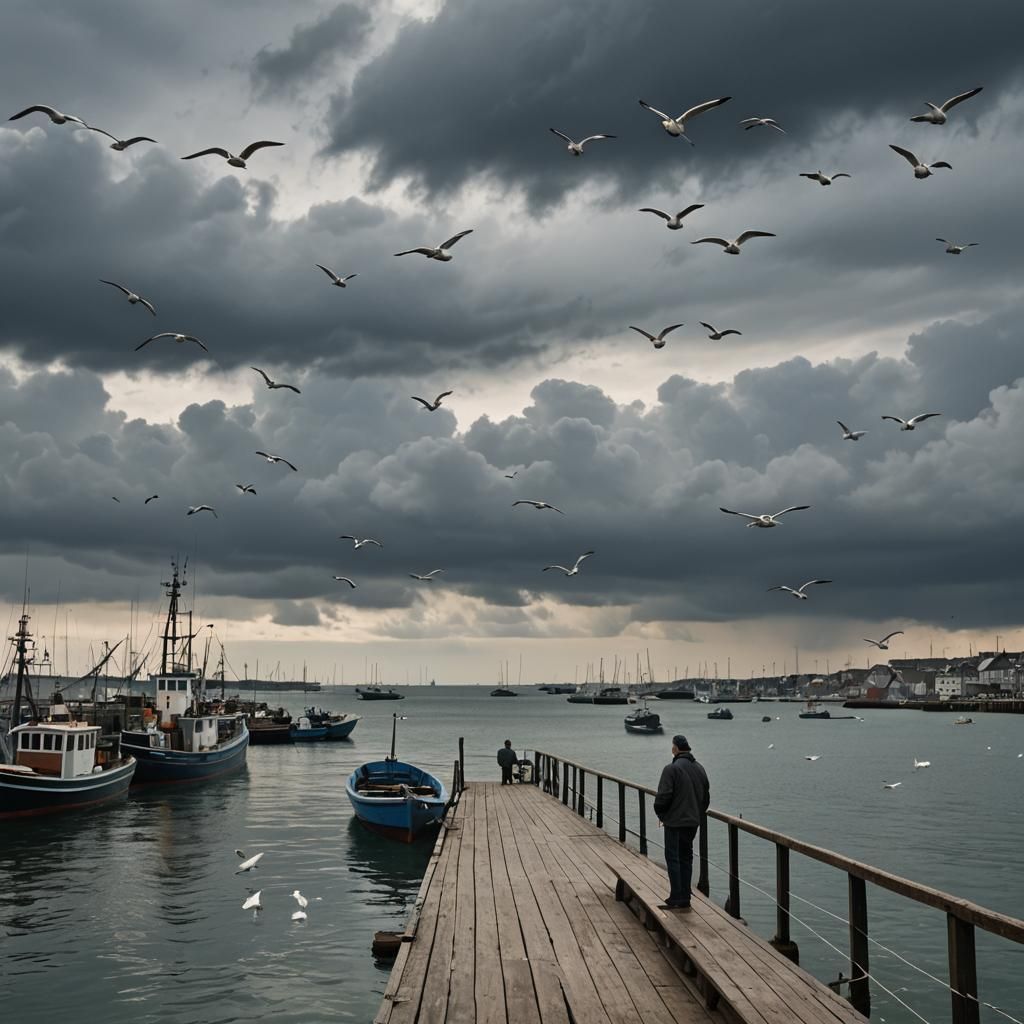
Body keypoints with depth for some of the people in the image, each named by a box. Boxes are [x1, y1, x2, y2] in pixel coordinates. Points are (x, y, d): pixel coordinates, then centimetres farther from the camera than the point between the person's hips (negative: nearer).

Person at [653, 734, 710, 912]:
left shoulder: (671, 769, -15)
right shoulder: (699, 769, 9)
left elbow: (664, 796, -17)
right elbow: (706, 796, 15)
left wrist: (660, 813, 0)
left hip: (675, 822, -7)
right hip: (693, 822, 7)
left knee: (673, 858, -1)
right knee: (686, 858, 13)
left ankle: (676, 899, -4)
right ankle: (685, 900, 15)